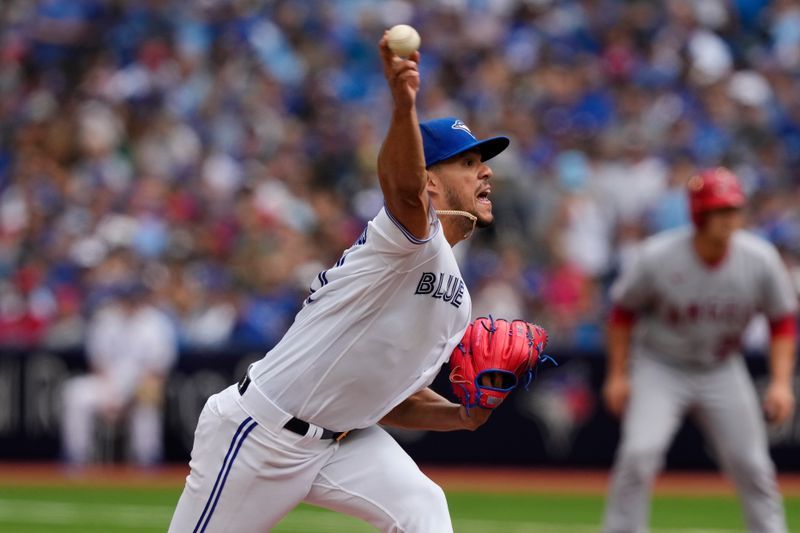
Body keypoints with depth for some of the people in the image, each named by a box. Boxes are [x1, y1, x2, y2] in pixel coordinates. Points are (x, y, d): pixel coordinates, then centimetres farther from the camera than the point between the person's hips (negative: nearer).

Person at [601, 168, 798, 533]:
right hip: (659, 368, -2)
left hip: (722, 370, 2)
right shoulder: (657, 257, -23)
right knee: (640, 452, -19)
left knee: (751, 466, 2)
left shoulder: (761, 260, -17)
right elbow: (623, 310, -7)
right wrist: (618, 375, -7)